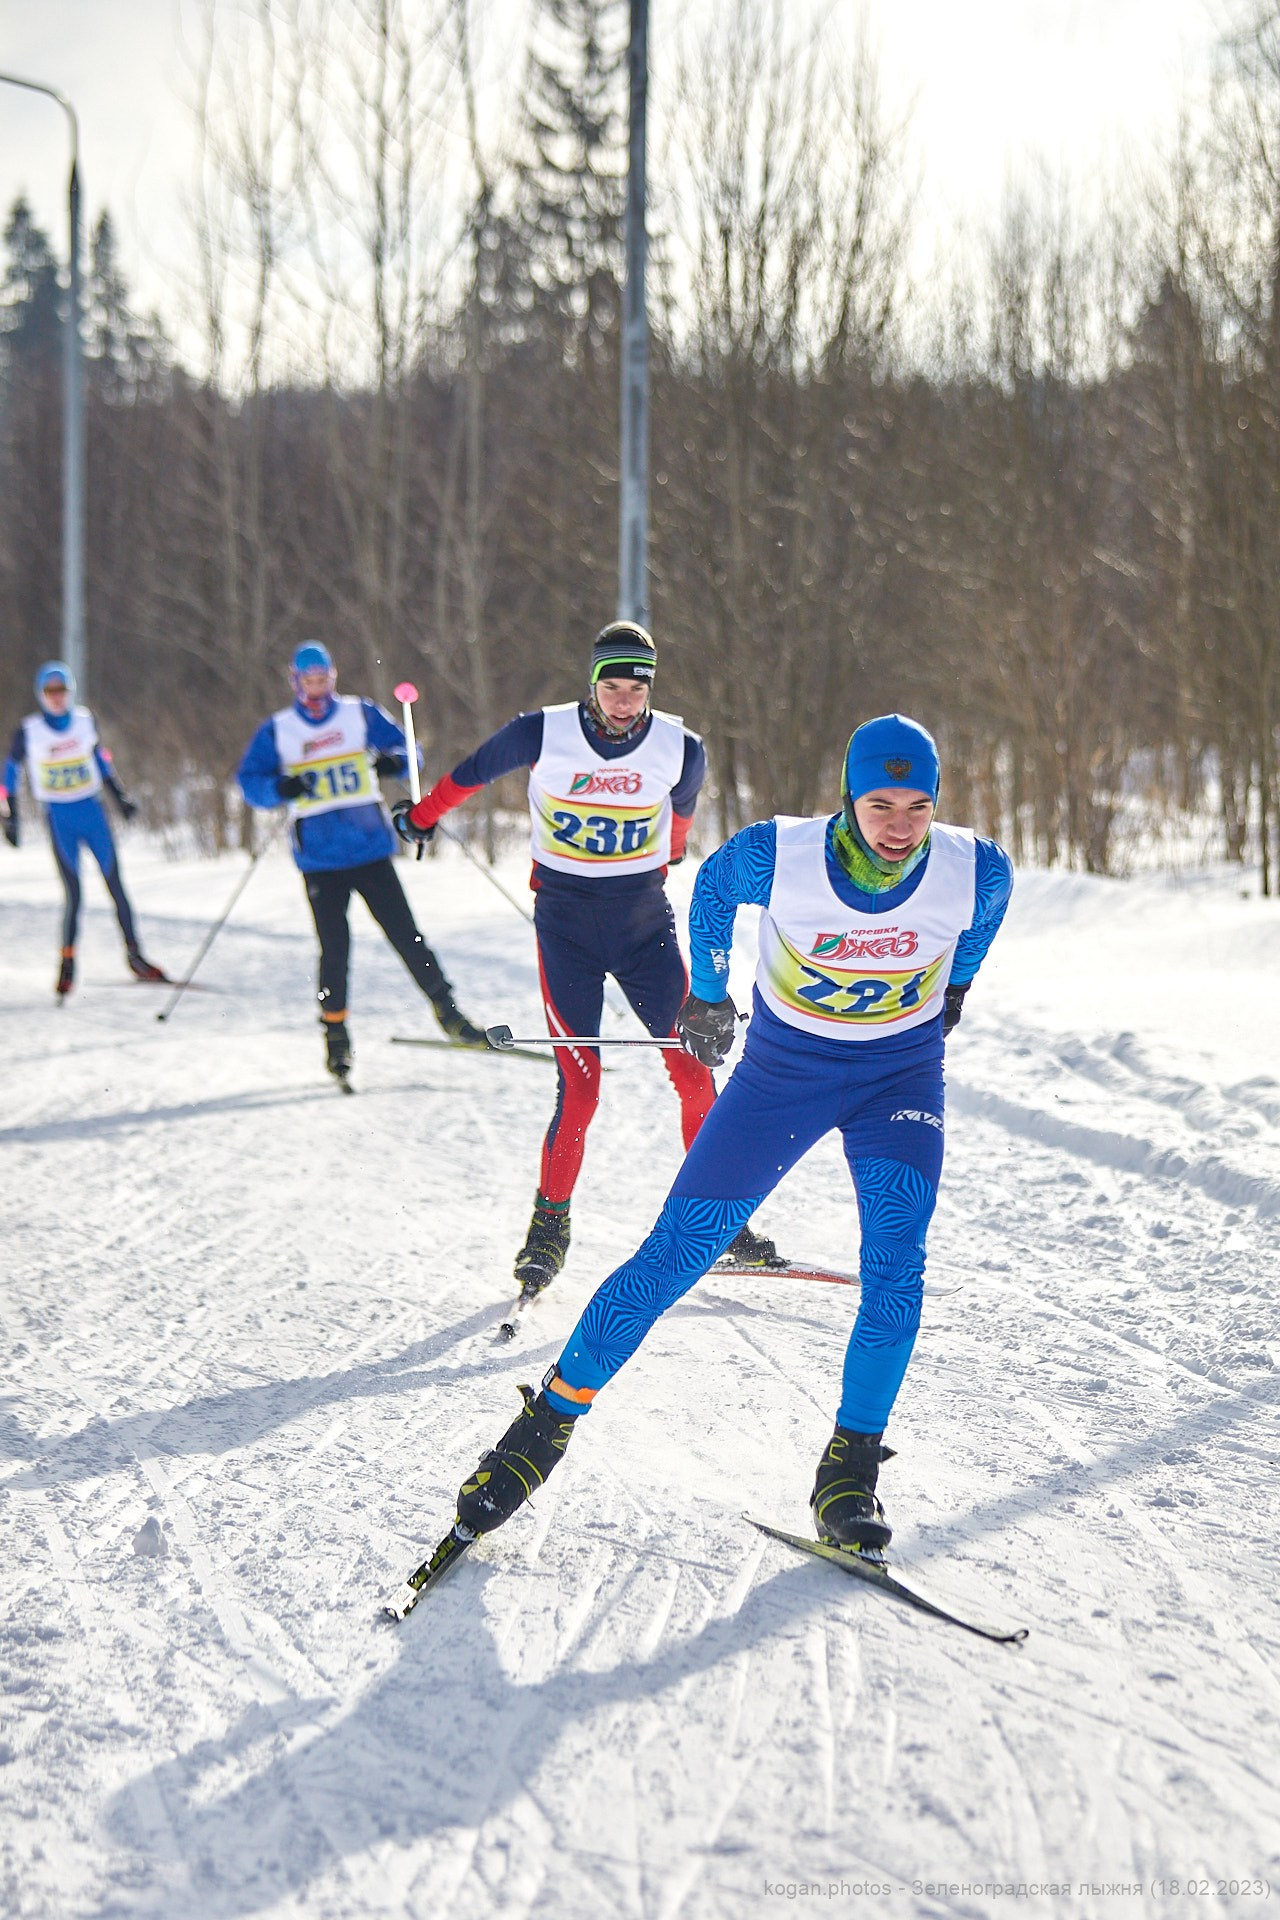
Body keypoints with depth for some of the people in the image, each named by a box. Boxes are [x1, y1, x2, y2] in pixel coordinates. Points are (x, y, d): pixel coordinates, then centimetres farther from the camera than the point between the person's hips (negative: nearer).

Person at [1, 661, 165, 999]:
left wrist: (120, 795, 15)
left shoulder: (85, 720, 1)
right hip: (59, 819, -3)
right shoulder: (29, 731, -6)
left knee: (116, 886, 2)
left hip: (93, 811, 3)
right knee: (73, 894, -8)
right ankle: (67, 963, 7)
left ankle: (135, 956, 10)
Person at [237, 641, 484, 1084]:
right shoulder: (276, 731, 7)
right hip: (319, 859, 0)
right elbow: (250, 781, 6)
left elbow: (404, 750, 11)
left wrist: (393, 762, -12)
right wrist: (280, 788, -15)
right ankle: (335, 1034, 12)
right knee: (334, 947, -3)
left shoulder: (361, 714, 7)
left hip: (371, 848, 0)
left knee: (404, 933, -4)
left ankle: (447, 1011, 6)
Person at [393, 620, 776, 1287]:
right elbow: (469, 774, 7)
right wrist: (422, 817, 23)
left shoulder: (681, 749, -6)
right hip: (566, 924, -2)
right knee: (579, 1086, -11)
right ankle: (549, 1226, 6)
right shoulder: (543, 734, -12)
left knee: (693, 1070, -4)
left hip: (644, 919, 2)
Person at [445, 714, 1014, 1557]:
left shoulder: (975, 871, -21)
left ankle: (850, 1472, -4)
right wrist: (709, 995, 11)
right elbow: (713, 887, 0)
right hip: (782, 1066, -1)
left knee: (896, 1267, -18)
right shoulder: (776, 856, -25)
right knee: (677, 1252, -4)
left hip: (903, 1075, 1)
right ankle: (548, 1423, 9)